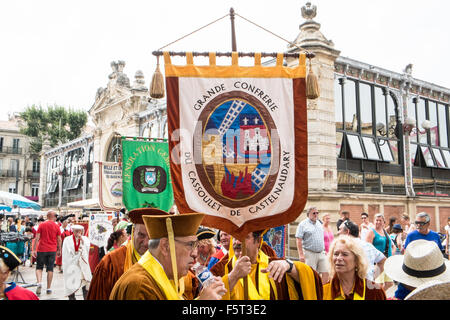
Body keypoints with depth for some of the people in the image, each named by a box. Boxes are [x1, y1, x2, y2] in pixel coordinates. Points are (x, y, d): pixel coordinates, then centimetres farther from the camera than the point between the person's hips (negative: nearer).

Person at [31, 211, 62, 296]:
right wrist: (59, 250, 13)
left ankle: (39, 282, -12)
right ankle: (48, 288, 9)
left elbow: (37, 238, -3)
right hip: (52, 250, 0)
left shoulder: (41, 225, 0)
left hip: (41, 249, 0)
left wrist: (34, 249, 0)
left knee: (39, 267, 12)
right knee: (50, 269, 6)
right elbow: (59, 240, 3)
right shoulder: (56, 226, 0)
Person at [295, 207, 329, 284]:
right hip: (309, 253, -6)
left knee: (326, 273, 0)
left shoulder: (319, 223, 16)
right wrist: (301, 254, -16)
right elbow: (299, 240, -10)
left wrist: (324, 250, 18)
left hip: (321, 253, 6)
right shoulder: (303, 224, -4)